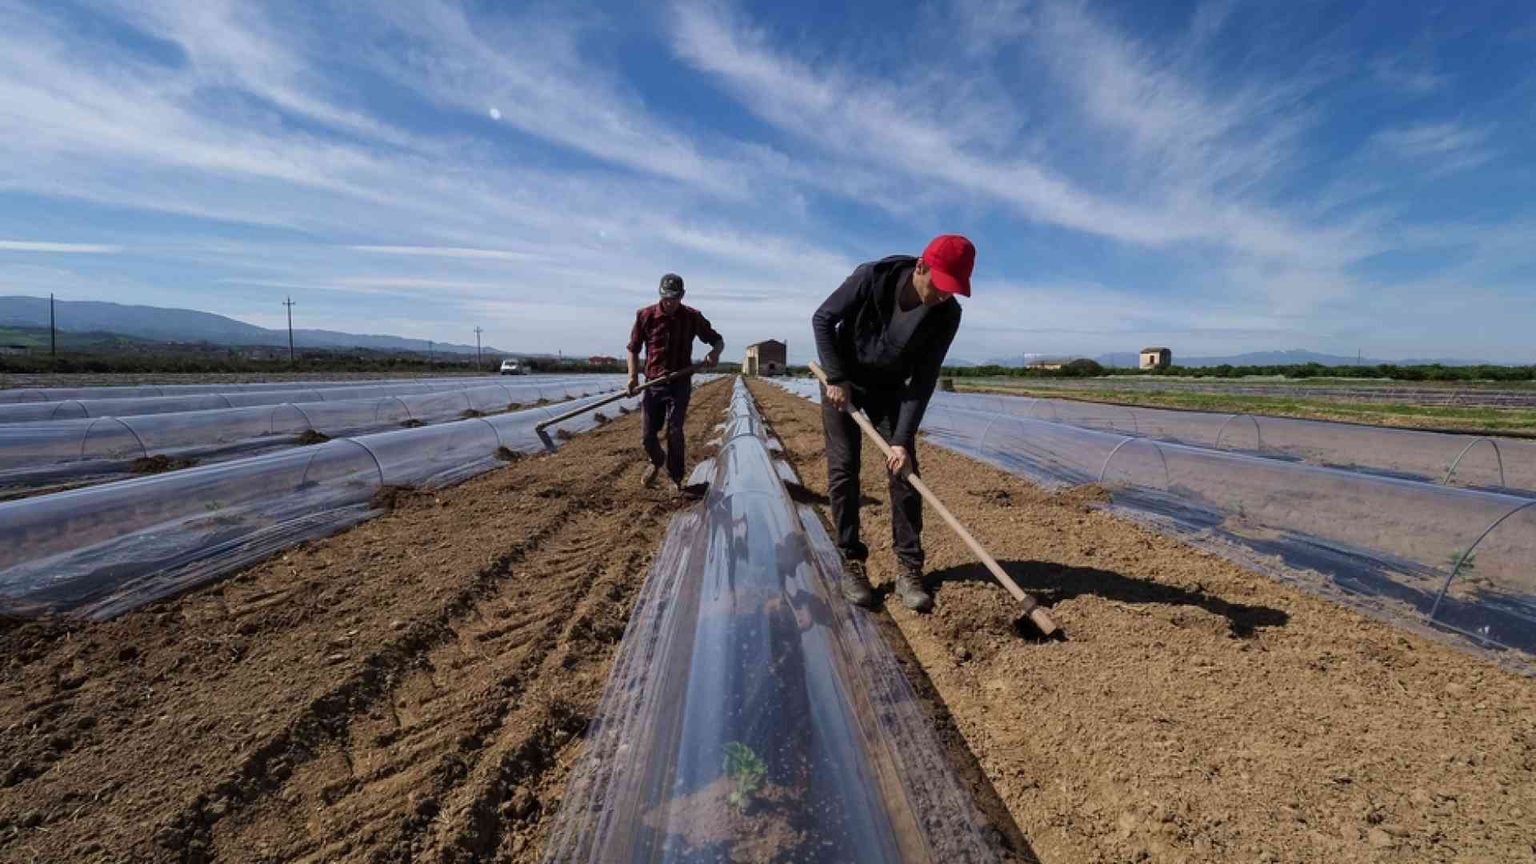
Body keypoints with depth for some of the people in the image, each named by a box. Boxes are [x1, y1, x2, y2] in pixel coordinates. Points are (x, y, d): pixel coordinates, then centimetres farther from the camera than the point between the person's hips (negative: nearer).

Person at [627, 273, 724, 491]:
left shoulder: (692, 317, -2)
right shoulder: (646, 316, -3)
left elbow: (718, 340, 8)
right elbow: (633, 349, 4)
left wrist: (715, 352, -16)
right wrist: (633, 378, -10)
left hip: (680, 383, -1)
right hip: (653, 383, 1)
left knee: (674, 432, -9)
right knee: (648, 436, 4)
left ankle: (676, 478, 8)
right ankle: (657, 461, 37)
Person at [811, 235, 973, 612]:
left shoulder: (947, 315, -20)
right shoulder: (873, 277, -26)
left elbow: (923, 380, -18)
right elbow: (822, 319, -14)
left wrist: (903, 439, -24)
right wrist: (837, 378, -20)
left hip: (891, 389, 2)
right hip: (842, 383, -2)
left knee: (904, 472, -6)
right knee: (843, 471, -6)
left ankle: (908, 569, 2)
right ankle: (851, 563, 4)